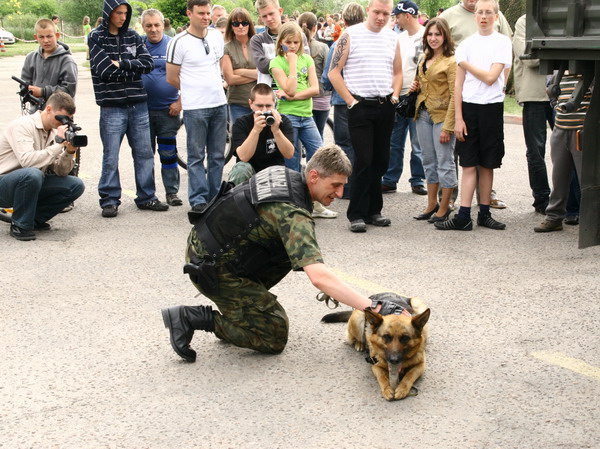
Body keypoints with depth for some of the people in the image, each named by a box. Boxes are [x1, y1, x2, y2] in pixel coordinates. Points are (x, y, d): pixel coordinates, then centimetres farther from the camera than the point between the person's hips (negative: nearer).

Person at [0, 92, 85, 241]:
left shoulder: (54, 132, 5)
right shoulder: (23, 125, -17)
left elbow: (59, 171, 1)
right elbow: (27, 161, -33)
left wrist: (69, 152, -18)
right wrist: (59, 144, -28)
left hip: (32, 184, 7)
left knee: (76, 186, -8)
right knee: (32, 174, -39)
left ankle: (35, 218, 5)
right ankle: (20, 225, -17)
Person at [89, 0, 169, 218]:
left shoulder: (133, 37, 10)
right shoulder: (96, 38, -1)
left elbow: (148, 63, -2)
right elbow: (105, 69, -13)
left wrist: (121, 64, -12)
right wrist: (133, 68, -7)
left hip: (138, 105, 4)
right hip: (112, 107, -4)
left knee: (144, 153, 9)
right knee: (111, 157, 0)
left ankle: (146, 197, 19)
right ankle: (110, 200, 10)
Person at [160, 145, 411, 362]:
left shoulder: (286, 176, 2)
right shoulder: (293, 214, -26)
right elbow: (319, 278, -37)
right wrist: (373, 307, -38)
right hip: (213, 270, -9)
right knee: (274, 338, -3)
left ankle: (238, 304, 15)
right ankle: (191, 318, -5)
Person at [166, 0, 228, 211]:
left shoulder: (217, 36, 8)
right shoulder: (179, 42, -9)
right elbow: (172, 78, -3)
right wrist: (193, 89, 7)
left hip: (219, 104, 6)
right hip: (195, 107, -5)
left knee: (218, 155, 9)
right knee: (196, 156, 0)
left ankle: (215, 198, 17)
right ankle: (198, 200, 4)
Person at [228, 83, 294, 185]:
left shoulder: (283, 122, -6)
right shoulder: (241, 123, -9)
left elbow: (289, 154, -18)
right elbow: (244, 157, -23)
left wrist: (276, 130, -32)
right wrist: (256, 130, -35)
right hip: (250, 172, -1)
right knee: (241, 168, -32)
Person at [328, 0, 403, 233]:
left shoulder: (392, 38, 9)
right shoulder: (350, 35, -5)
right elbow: (334, 72, -6)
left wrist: (395, 96, 5)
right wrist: (350, 100, -9)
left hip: (385, 107, 5)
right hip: (361, 107, -5)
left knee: (380, 161, 8)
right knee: (363, 161, -7)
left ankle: (373, 211, 18)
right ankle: (356, 214, 1)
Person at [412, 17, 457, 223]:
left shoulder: (451, 61, -11)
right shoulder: (424, 60, 12)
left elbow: (455, 96, -14)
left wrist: (447, 127, -18)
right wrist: (417, 87, 4)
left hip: (442, 115, -8)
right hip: (423, 114, 8)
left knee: (445, 162, -1)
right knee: (429, 161, 13)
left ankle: (444, 208, 7)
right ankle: (431, 204, 22)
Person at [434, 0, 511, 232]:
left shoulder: (503, 42, 0)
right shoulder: (466, 44, 6)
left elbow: (490, 77, -10)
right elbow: (458, 84, 4)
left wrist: (465, 64, -1)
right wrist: (458, 118, -2)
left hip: (491, 108, -1)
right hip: (468, 107, 1)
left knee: (487, 165, 7)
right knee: (469, 165, 0)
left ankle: (484, 213, 16)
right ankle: (463, 216, -1)